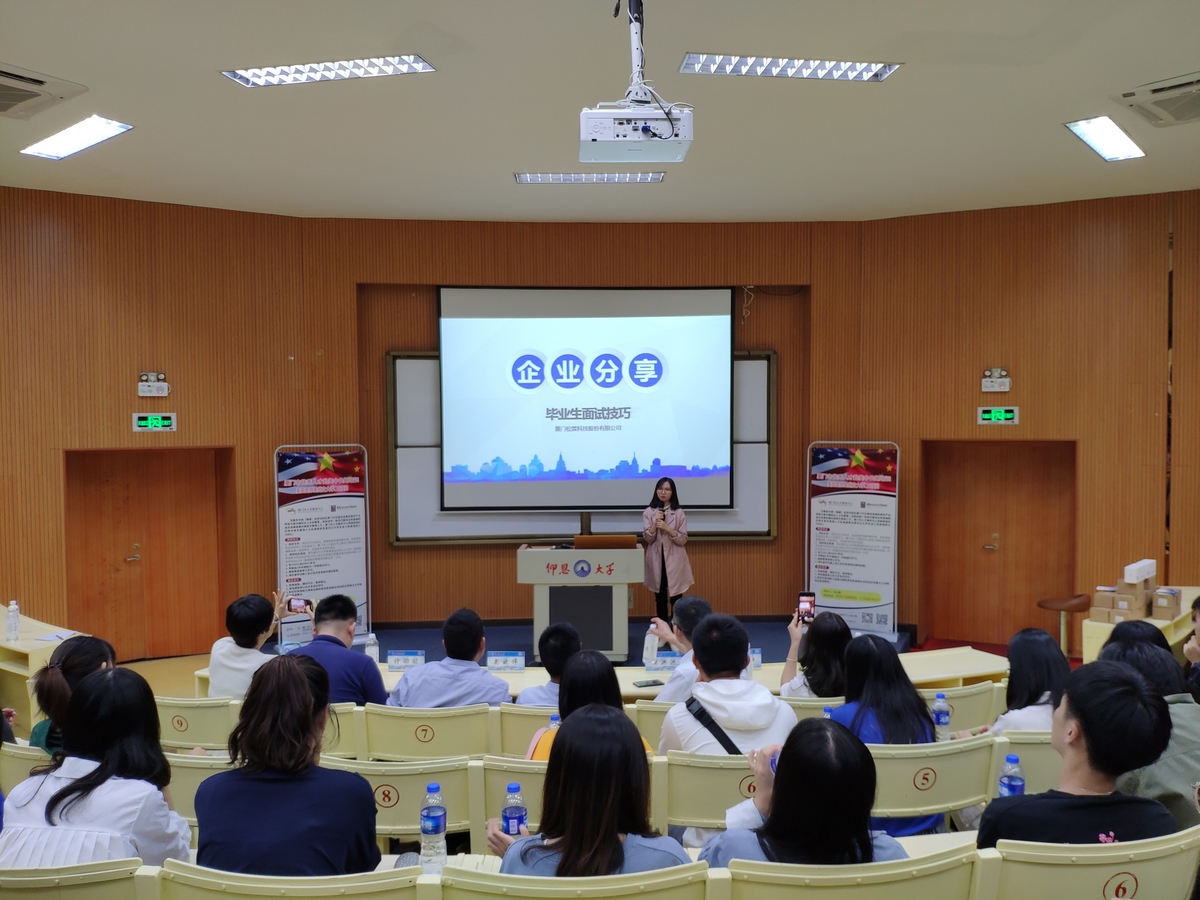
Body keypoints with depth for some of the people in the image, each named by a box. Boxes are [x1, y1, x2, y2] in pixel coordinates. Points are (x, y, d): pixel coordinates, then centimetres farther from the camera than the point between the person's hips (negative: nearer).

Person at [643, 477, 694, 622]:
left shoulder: (679, 513, -2)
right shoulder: (648, 512, 2)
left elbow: (683, 540, -6)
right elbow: (648, 538, -3)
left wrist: (667, 528, -19)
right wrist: (655, 523, -18)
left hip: (674, 559, -2)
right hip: (656, 559, 2)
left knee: (676, 597, -2)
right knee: (660, 597, 9)